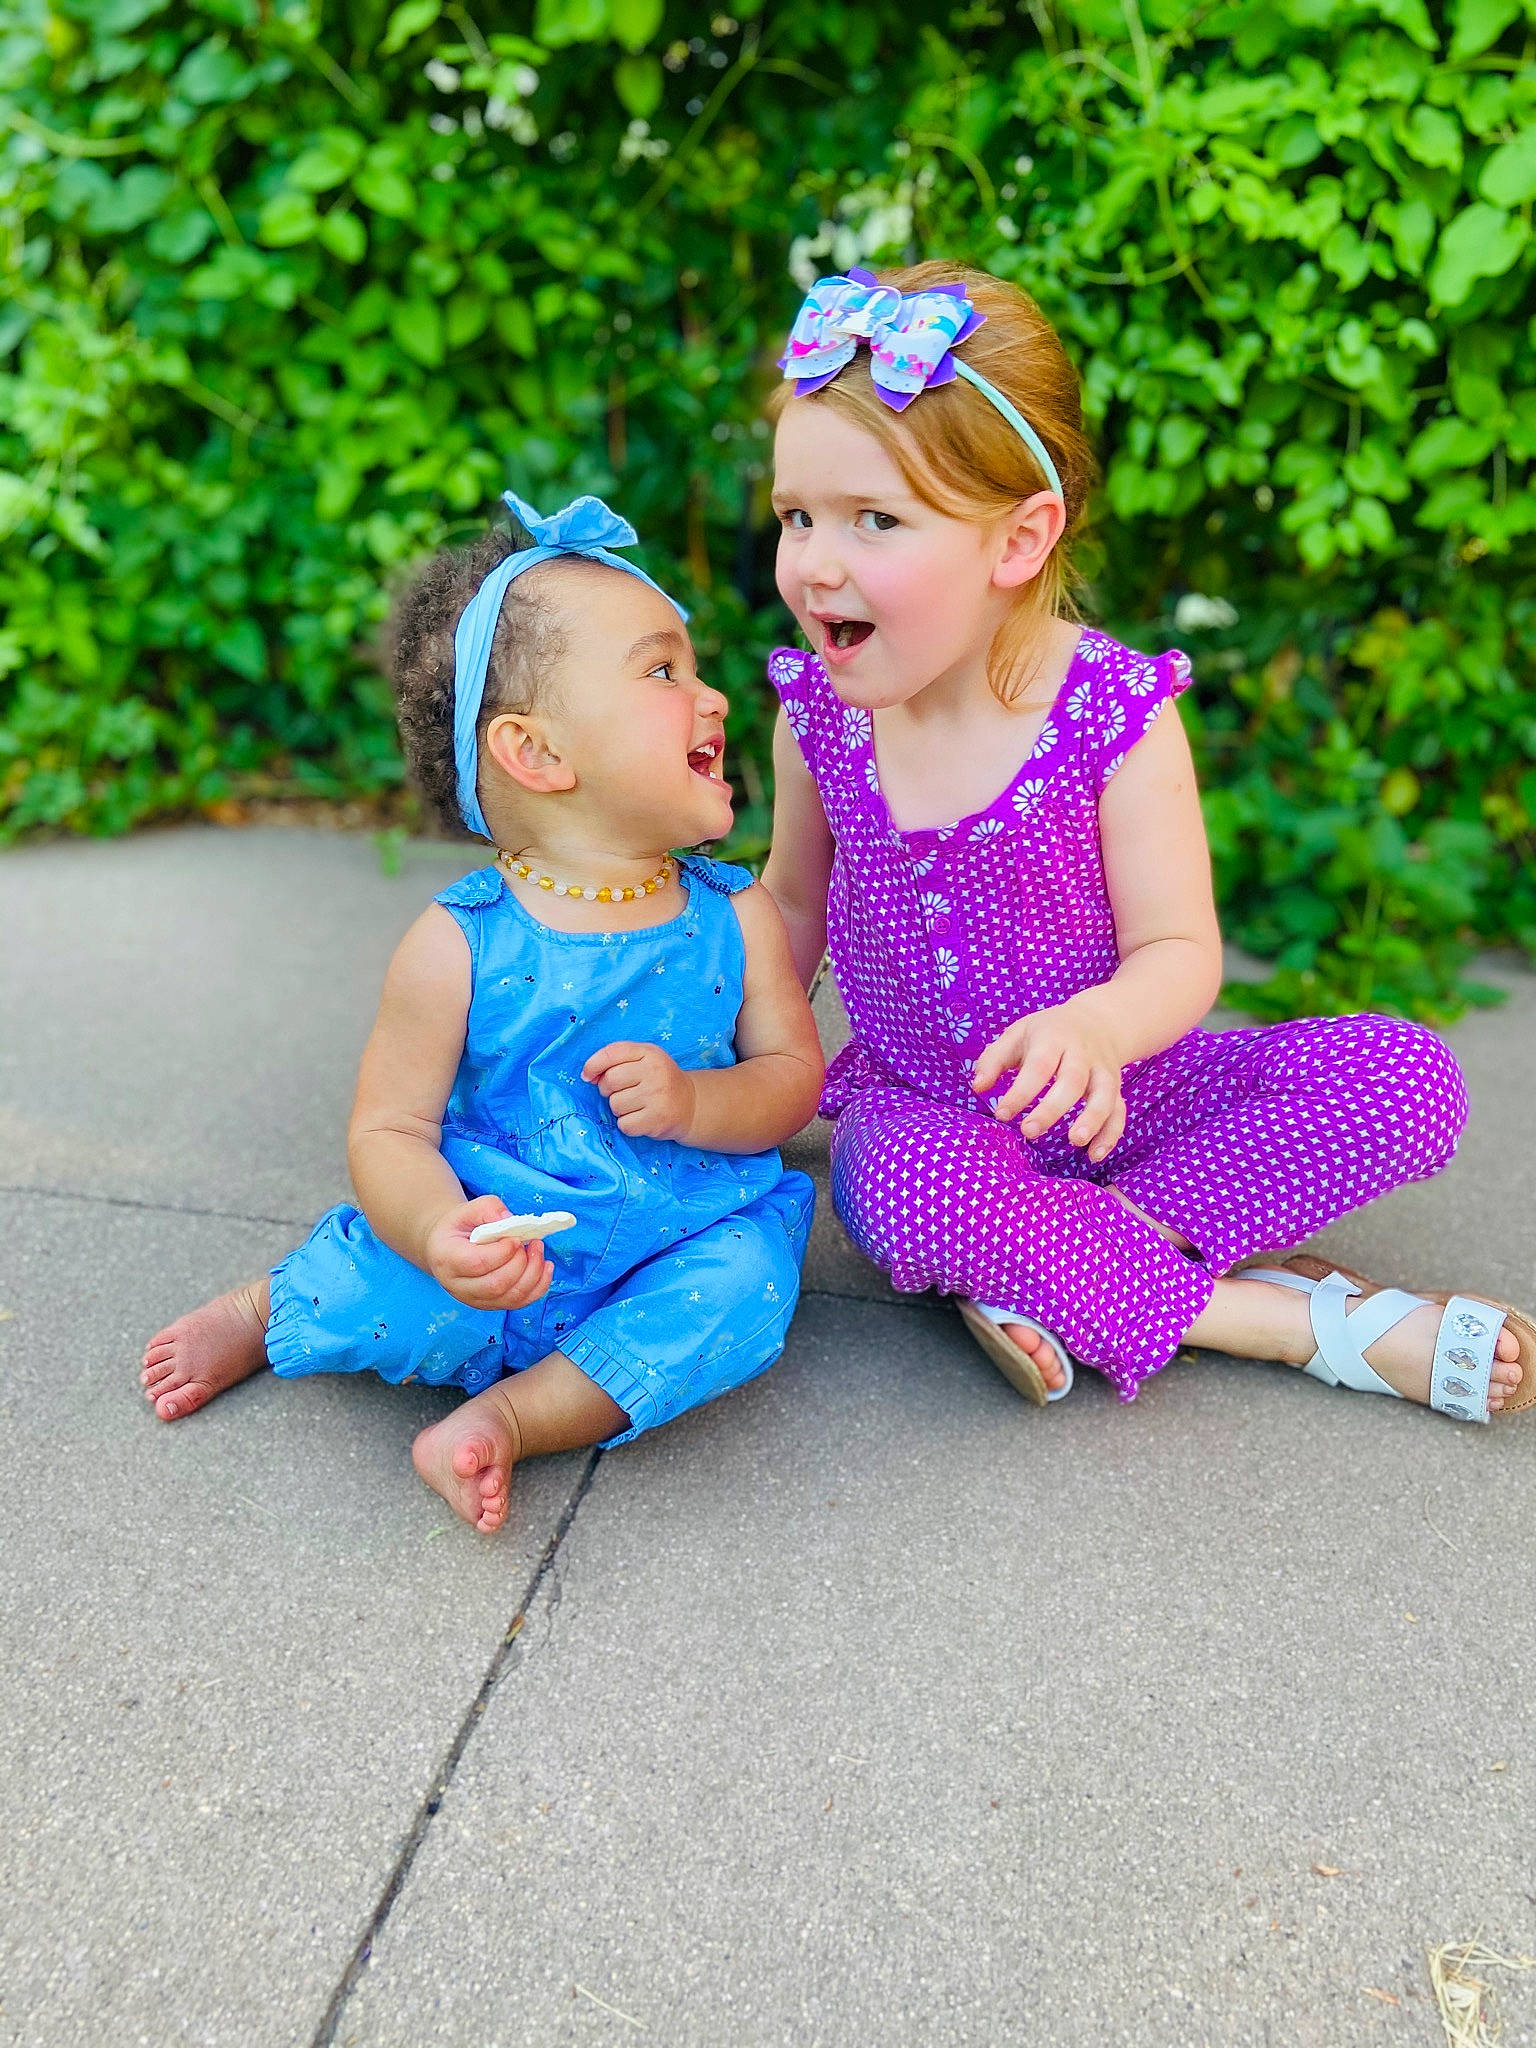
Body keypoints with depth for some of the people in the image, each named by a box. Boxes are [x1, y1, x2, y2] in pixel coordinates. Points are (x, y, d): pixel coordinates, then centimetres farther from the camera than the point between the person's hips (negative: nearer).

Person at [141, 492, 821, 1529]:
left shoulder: (736, 917, -4)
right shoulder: (457, 947, -13)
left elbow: (794, 1073, 2)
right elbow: (389, 1131, -10)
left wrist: (693, 1100, -20)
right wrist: (438, 1234, -32)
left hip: (677, 1246, 2)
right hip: (503, 1251, -2)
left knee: (744, 1287, -26)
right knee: (400, 1290, -27)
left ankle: (512, 1413, -15)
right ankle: (268, 1309, 9)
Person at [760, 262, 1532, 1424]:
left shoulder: (1116, 713, -17)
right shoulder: (818, 711, -7)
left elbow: (1180, 954, -15)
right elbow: (793, 901, 8)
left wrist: (1094, 1029, -38)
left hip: (1112, 1099, 0)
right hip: (925, 1103, 1)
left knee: (1410, 1078, -18)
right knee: (906, 1190, -36)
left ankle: (1078, 1247, -23)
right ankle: (1308, 1322, -20)